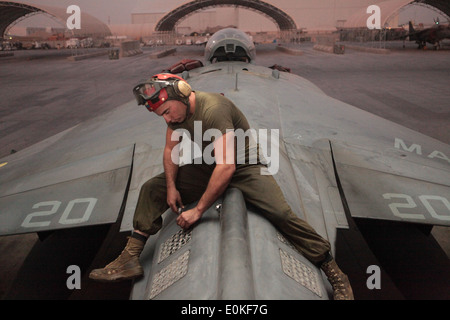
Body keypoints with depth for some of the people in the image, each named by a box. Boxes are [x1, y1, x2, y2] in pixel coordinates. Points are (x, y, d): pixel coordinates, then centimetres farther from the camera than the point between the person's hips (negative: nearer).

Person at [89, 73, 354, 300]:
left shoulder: (212, 109, -31)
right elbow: (171, 150, 9)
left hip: (244, 165, -7)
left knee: (281, 214, -26)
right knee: (151, 189, -1)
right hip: (206, 166, 8)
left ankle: (335, 275, -12)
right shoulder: (176, 110, -6)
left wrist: (198, 210, -32)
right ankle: (130, 259, 1)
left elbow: (226, 167, -37)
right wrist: (171, 187, -6)